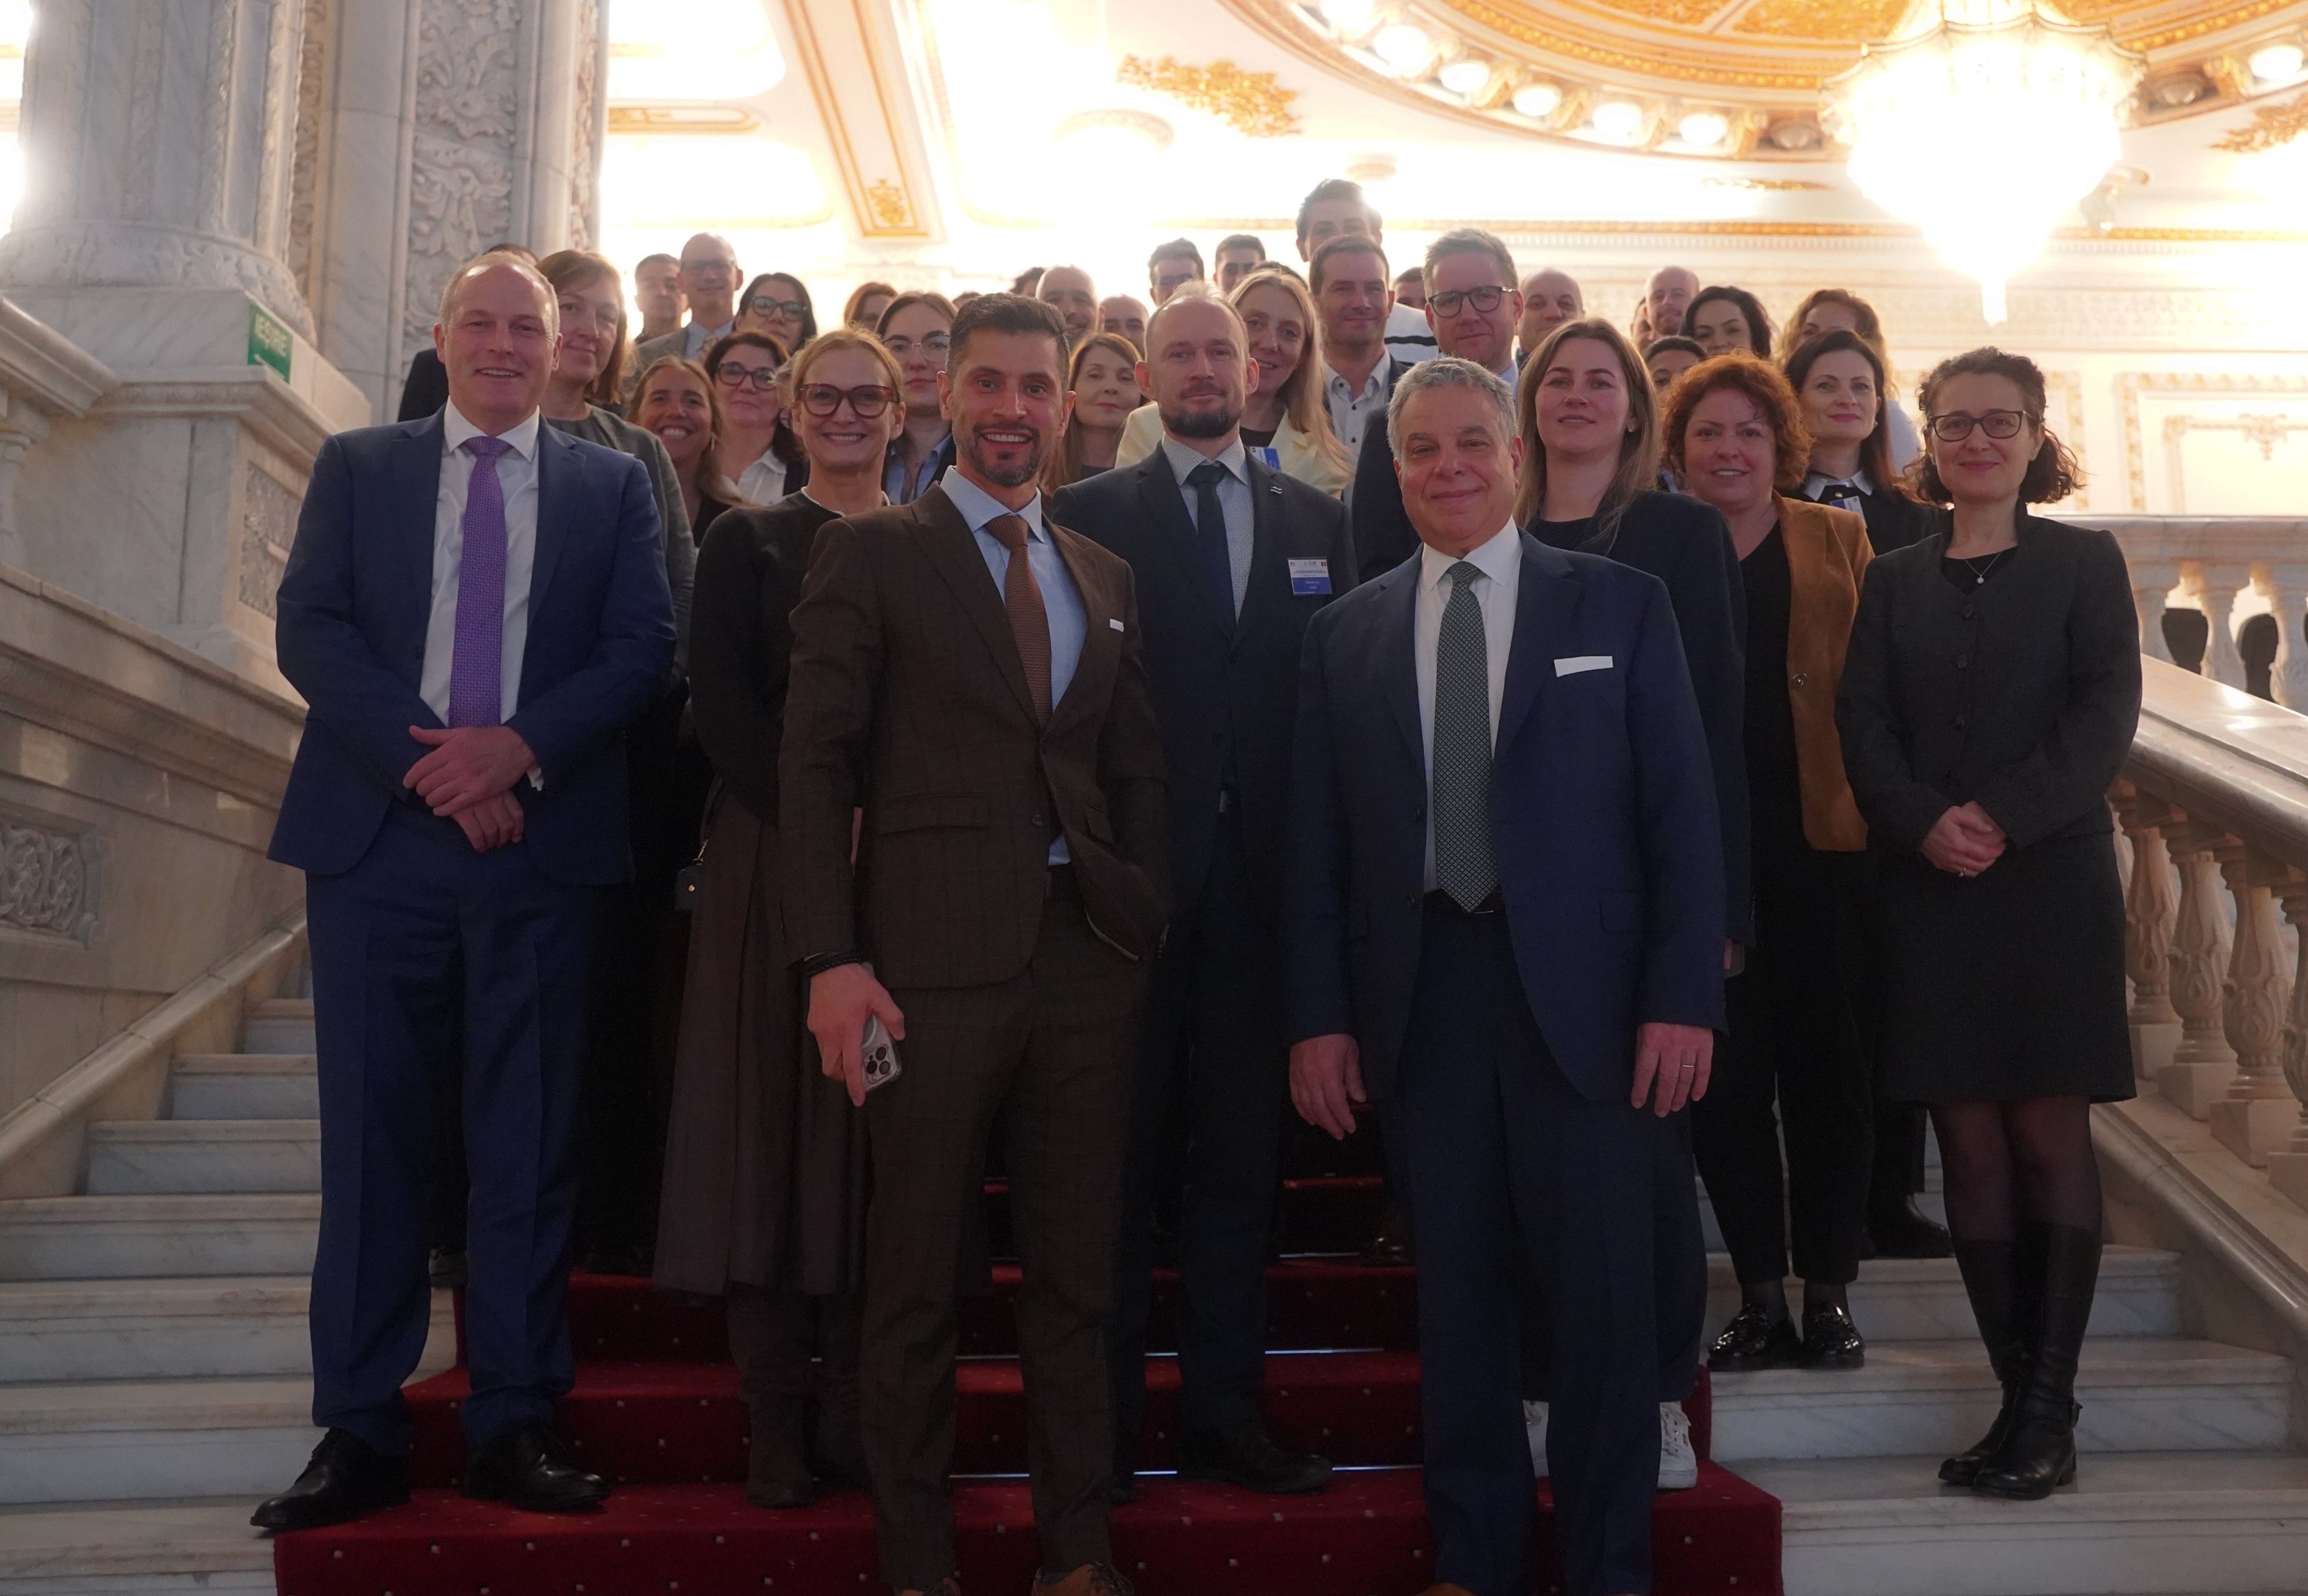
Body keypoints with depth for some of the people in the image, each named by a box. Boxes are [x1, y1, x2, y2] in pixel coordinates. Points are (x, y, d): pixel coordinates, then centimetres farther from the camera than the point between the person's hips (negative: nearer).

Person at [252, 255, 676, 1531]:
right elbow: (309, 628, 1)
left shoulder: (612, 485, 11)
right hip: (377, 836, 0)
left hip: (542, 843, 0)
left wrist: (519, 747, -14)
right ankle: (358, 1432, 12)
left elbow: (643, 647, 1)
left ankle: (514, 1424, 13)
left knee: (530, 1143, 4)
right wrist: (435, 759, -12)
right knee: (371, 1137, 3)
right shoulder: (357, 467, 12)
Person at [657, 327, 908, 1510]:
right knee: (771, 1122, 0)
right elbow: (722, 703, -3)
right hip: (771, 861, -1)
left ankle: (863, 1416, 13)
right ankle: (776, 1424, 9)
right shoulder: (745, 543, 9)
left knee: (879, 1132, 4)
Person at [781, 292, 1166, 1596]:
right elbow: (816, 762, -4)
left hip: (1090, 962, 4)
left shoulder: (1109, 579, 16)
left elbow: (1138, 771, 16)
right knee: (917, 1280, 7)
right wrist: (832, 959, -11)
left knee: (1080, 1277, 11)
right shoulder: (870, 553, 2)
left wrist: (1147, 927, 5)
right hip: (931, 959, -4)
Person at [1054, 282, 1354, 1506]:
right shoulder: (1088, 514, 3)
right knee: (1118, 1152, 4)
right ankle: (1103, 1420, 16)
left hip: (1260, 877, 3)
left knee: (1242, 1151, 10)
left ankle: (1224, 1416, 22)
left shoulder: (1315, 519, 12)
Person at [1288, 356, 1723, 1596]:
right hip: (1419, 995, 2)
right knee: (1455, 1294, 10)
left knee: (1603, 1291, 5)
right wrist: (1319, 1017, 1)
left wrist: (1684, 996, -7)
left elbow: (1681, 812, 0)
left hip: (1584, 990, -1)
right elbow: (1316, 844, 7)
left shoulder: (1619, 605, 4)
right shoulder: (1345, 635, 9)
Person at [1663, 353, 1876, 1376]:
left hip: (1819, 839, 0)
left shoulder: (1839, 541, 10)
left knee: (1825, 1062, 5)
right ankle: (1761, 1298, 15)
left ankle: (1828, 1292, 18)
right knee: (1724, 1070, 3)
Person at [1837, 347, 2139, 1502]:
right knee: (1968, 1139, 3)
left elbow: (2107, 711, -4)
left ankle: (2048, 1405, 4)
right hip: (1928, 888, 3)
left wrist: (2006, 818, -16)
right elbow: (1862, 724, 4)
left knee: (2049, 1134, -2)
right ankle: (2018, 1395, 12)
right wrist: (1926, 823, -13)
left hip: (2050, 881, -2)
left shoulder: (2083, 563, 6)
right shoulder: (1894, 580, 13)